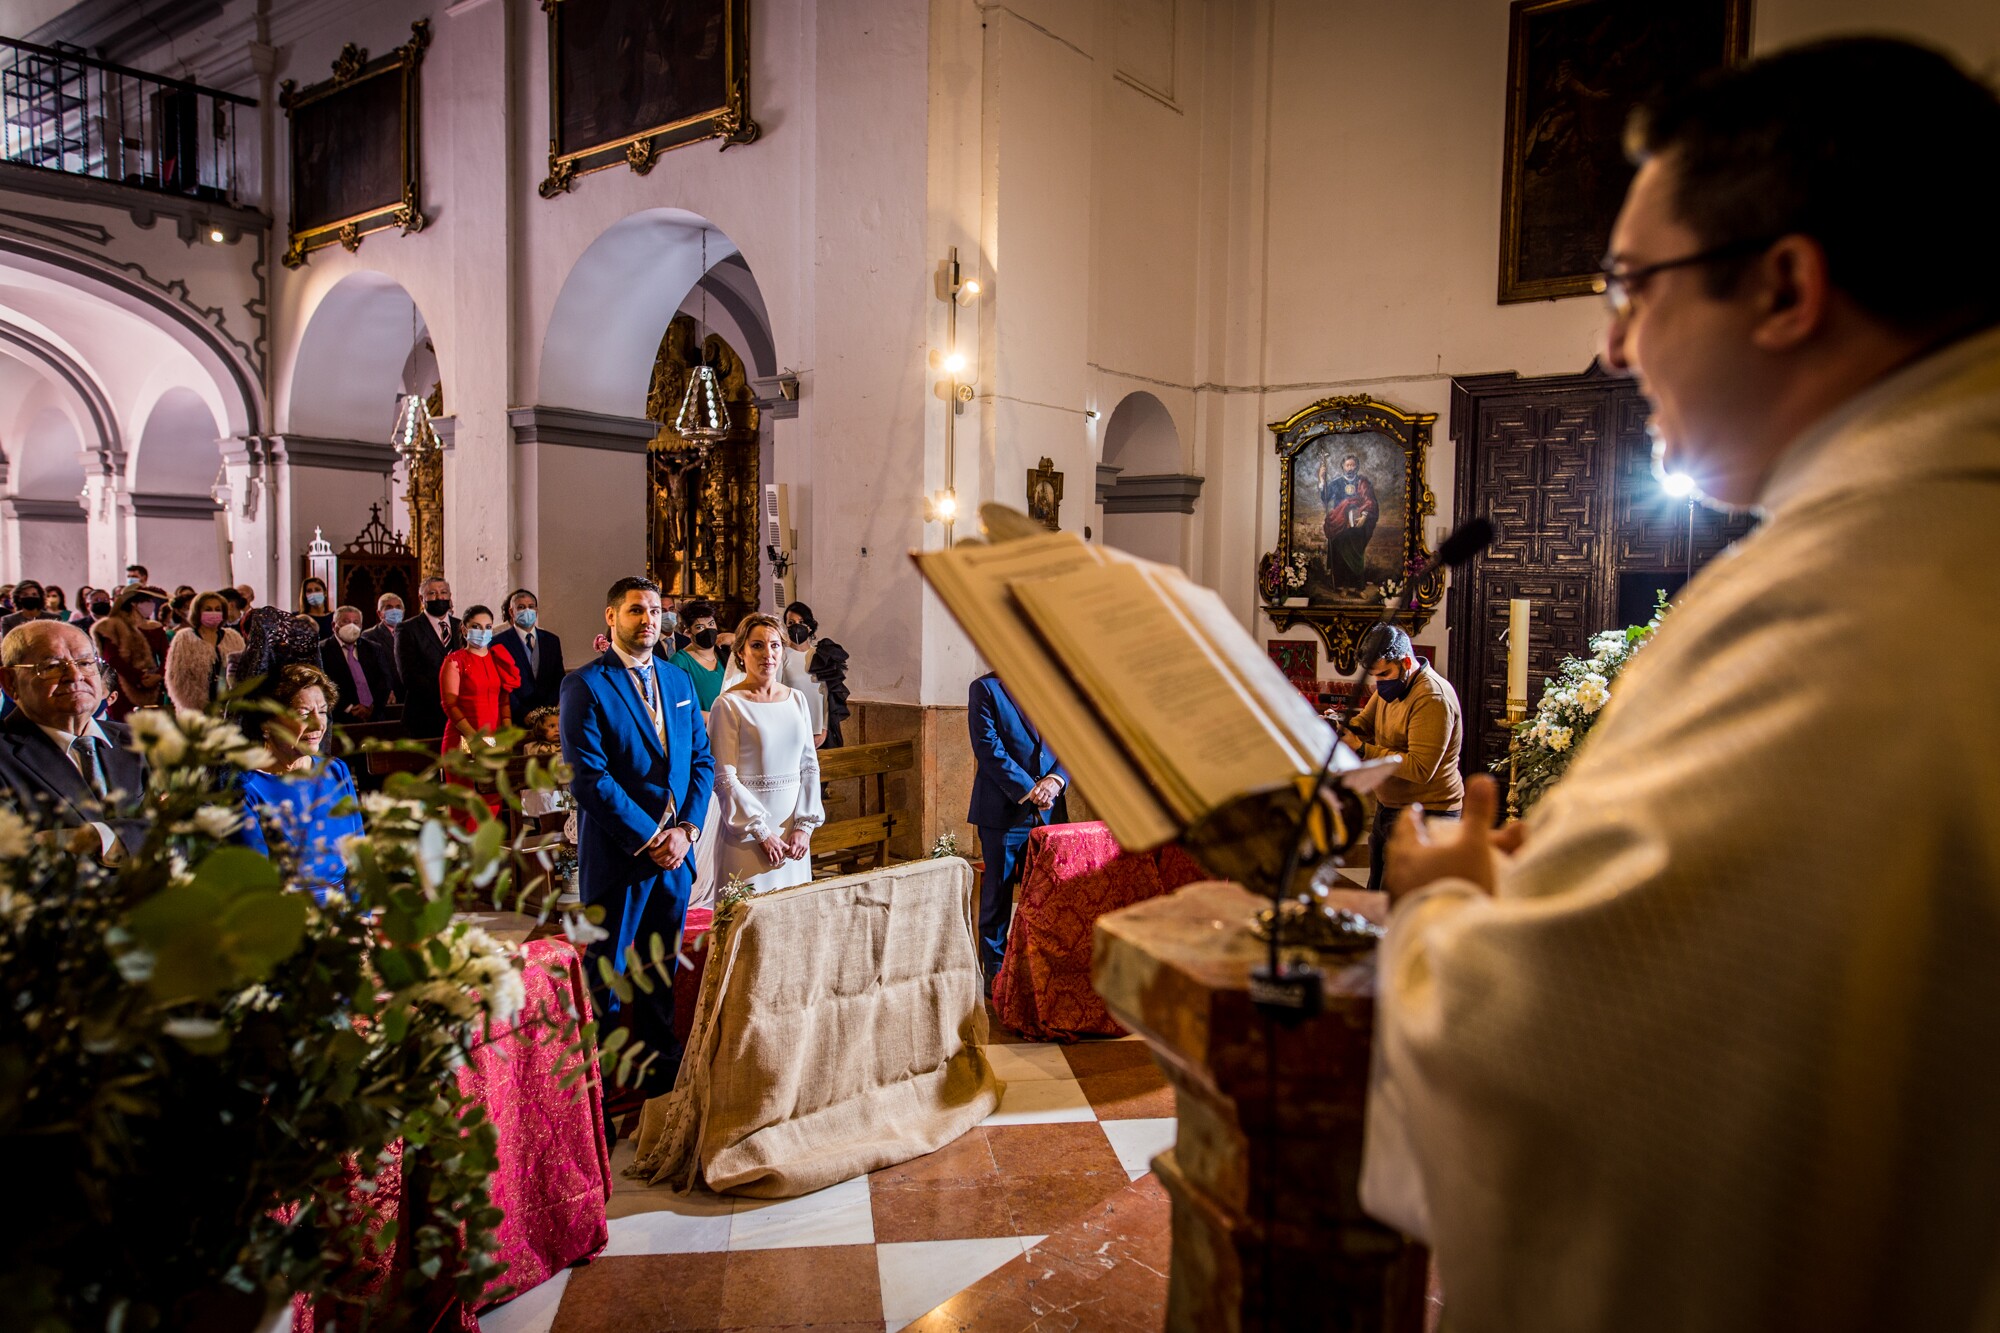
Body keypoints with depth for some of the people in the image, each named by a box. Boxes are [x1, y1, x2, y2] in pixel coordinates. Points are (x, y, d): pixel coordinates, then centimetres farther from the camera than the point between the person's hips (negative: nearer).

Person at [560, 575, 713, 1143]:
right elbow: (588, 777, -14)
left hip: (675, 852, 6)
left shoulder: (679, 681, 12)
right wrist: (649, 838, -15)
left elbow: (702, 760, 10)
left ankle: (660, 1084, 28)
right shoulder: (585, 685, -7)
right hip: (615, 856, -6)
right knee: (603, 979, 4)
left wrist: (686, 829, -5)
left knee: (661, 975, 15)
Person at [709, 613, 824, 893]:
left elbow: (810, 766, 8)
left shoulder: (797, 699, 8)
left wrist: (805, 826, -2)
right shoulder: (728, 704, -7)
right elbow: (724, 778, -11)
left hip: (793, 829, 5)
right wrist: (761, 832, -13)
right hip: (747, 831, -5)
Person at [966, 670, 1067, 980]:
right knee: (998, 893, 5)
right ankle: (995, 971, 18)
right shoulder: (985, 688, -4)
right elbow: (989, 749, -12)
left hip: (1048, 810, 4)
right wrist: (1028, 790, -16)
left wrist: (1055, 780, -11)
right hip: (1003, 810, -4)